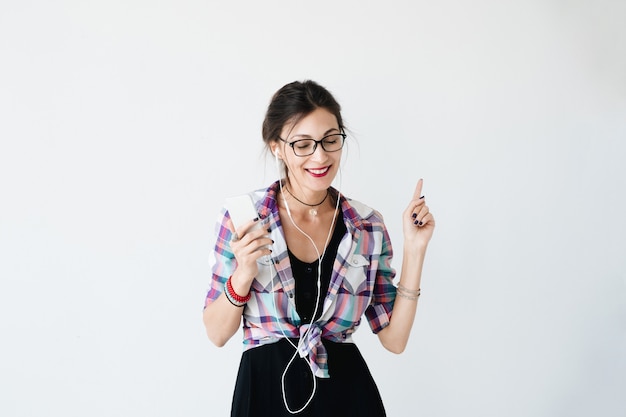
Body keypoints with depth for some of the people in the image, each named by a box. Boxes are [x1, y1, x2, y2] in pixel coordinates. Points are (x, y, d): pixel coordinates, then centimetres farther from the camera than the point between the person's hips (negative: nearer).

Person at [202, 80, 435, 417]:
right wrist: (243, 274, -22)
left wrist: (414, 250, -10)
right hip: (266, 390, -2)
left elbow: (394, 339, -3)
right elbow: (217, 333, -4)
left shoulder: (368, 226, -3)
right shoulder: (241, 217, -9)